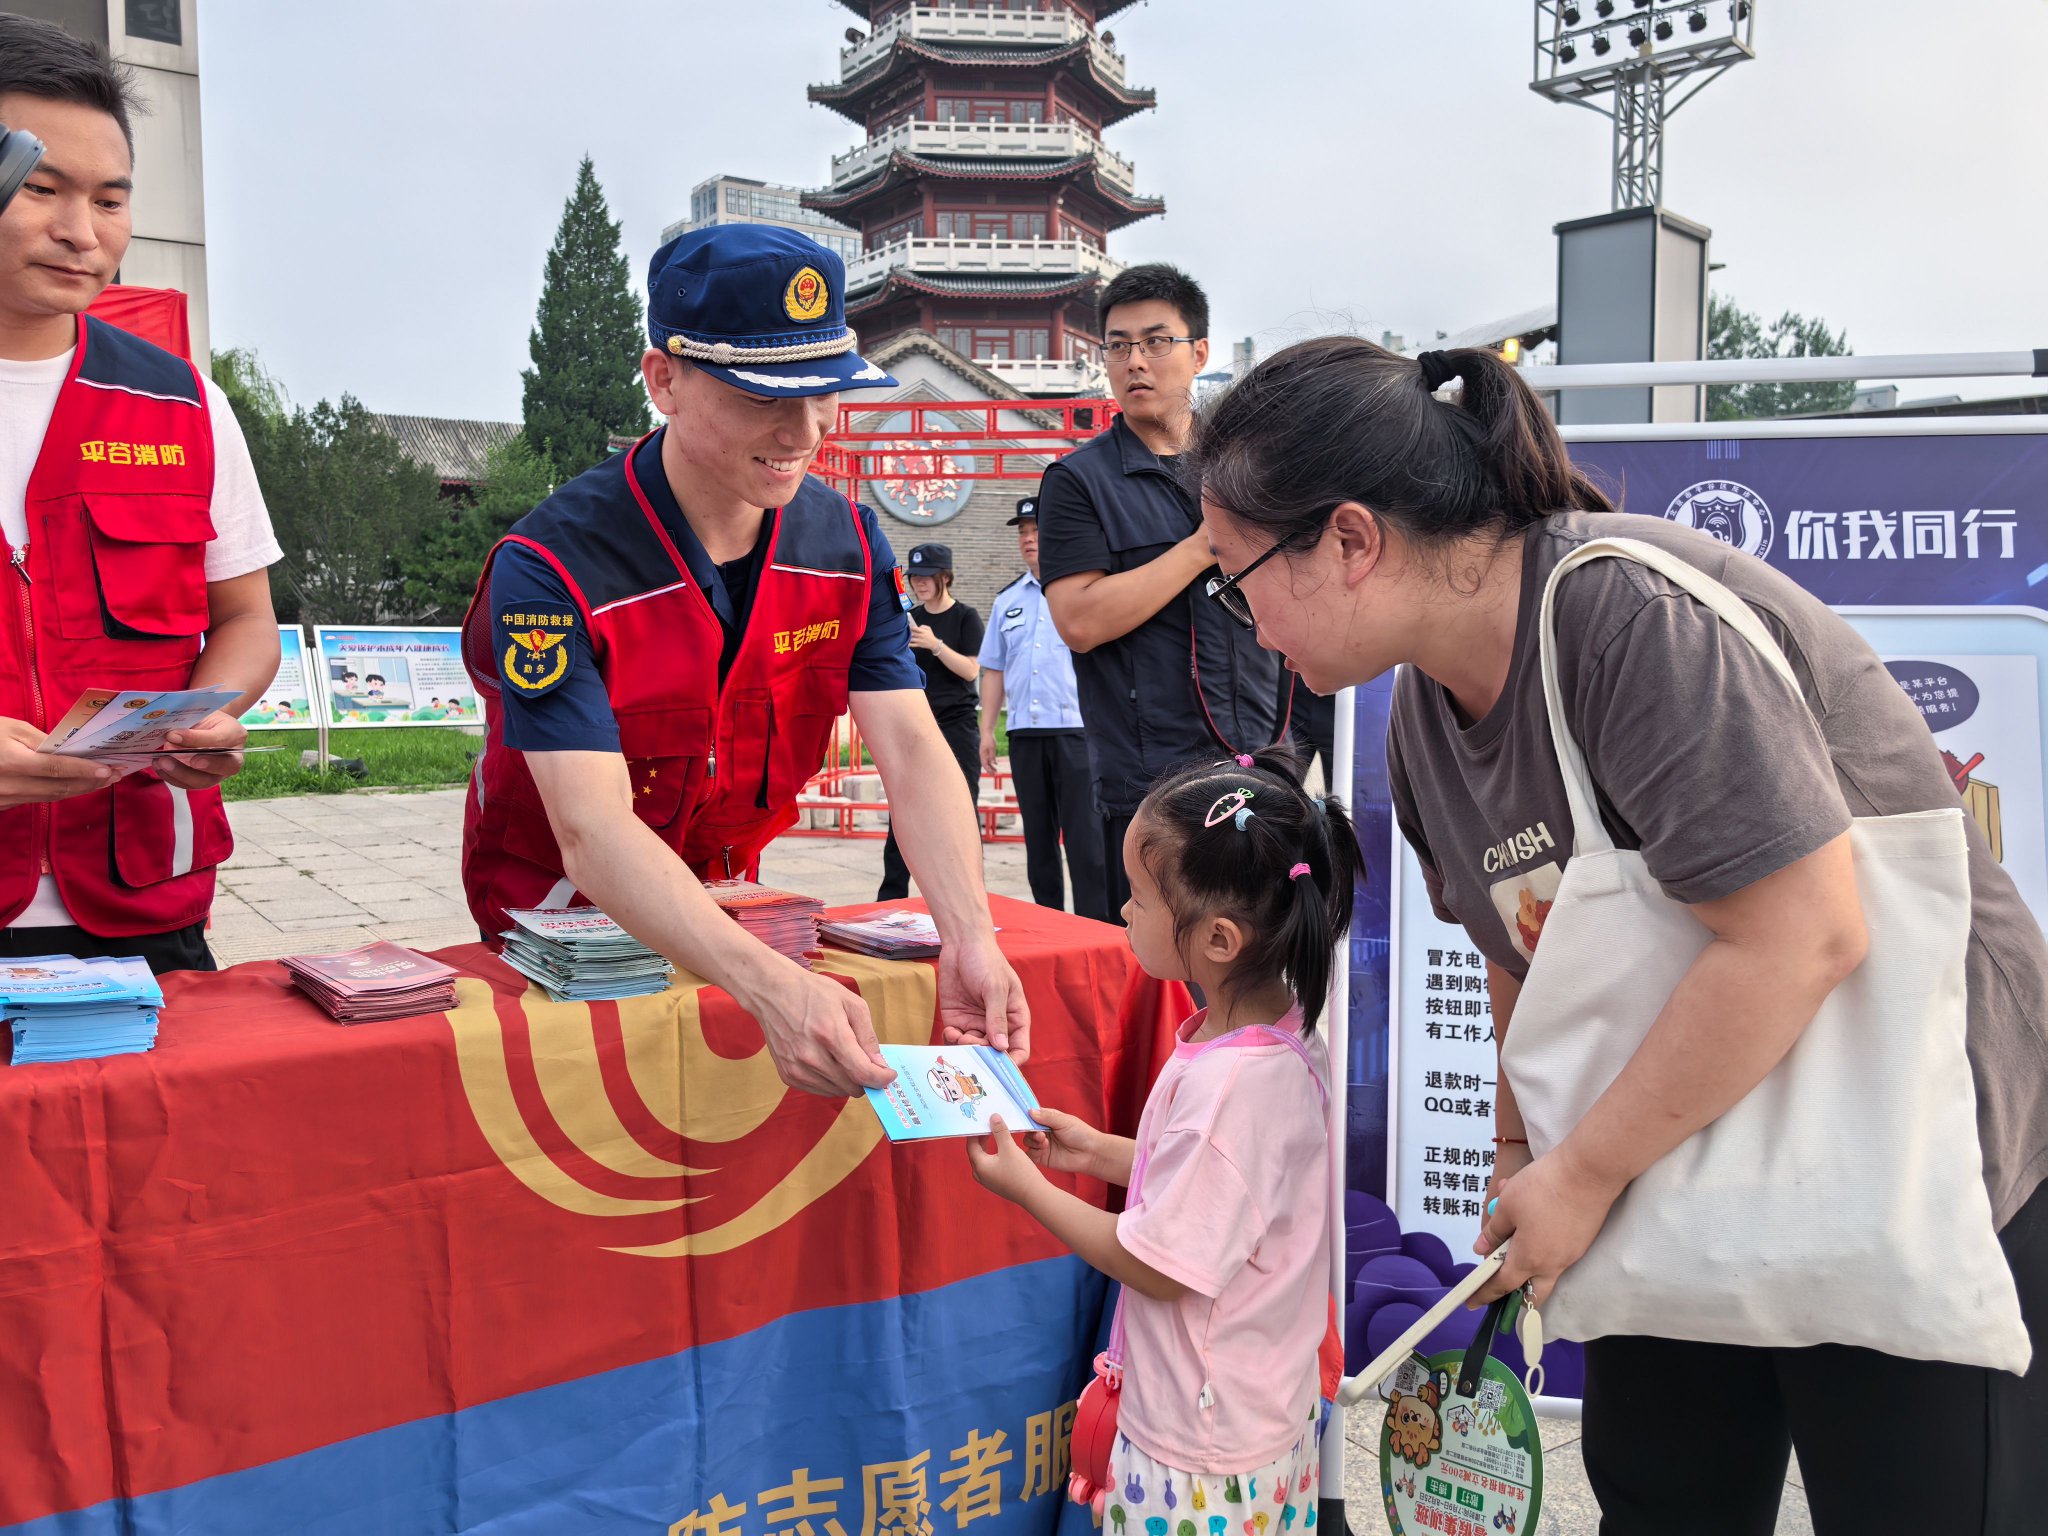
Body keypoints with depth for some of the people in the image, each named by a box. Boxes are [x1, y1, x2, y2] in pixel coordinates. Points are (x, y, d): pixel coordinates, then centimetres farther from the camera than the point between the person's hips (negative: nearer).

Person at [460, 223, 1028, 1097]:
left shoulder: (849, 543, -8)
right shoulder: (552, 566, -26)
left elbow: (913, 752, -16)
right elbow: (593, 833, -35)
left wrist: (970, 940, -34)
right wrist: (772, 986, -49)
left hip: (720, 905, 3)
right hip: (557, 918, -3)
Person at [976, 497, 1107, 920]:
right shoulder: (1007, 600, 15)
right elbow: (993, 669, 16)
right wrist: (987, 730, 11)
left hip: (1076, 730, -5)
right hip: (1024, 733, 5)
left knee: (1084, 836, -5)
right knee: (1038, 837, 11)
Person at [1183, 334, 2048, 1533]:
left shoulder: (1640, 616, -27)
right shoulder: (1423, 722, 0)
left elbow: (1801, 941, -31)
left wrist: (1584, 1175, -22)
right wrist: (1524, 1156, 11)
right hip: (1684, 1167, 8)